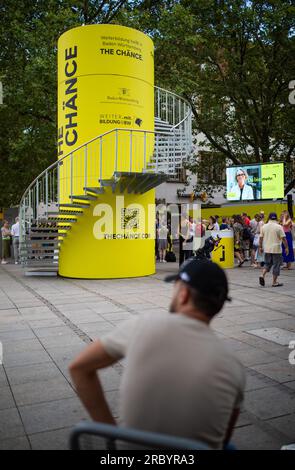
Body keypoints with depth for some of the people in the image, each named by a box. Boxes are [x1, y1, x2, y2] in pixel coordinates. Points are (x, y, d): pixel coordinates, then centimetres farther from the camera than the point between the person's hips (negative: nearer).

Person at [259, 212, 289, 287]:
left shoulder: (264, 226, 4)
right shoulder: (279, 227, -8)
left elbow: (261, 238, 7)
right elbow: (283, 238, -10)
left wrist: (260, 247, 15)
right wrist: (286, 247, -2)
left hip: (267, 249, 4)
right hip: (276, 249, -4)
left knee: (267, 263, 17)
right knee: (276, 265, 4)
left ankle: (262, 275, -3)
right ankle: (274, 282, 6)